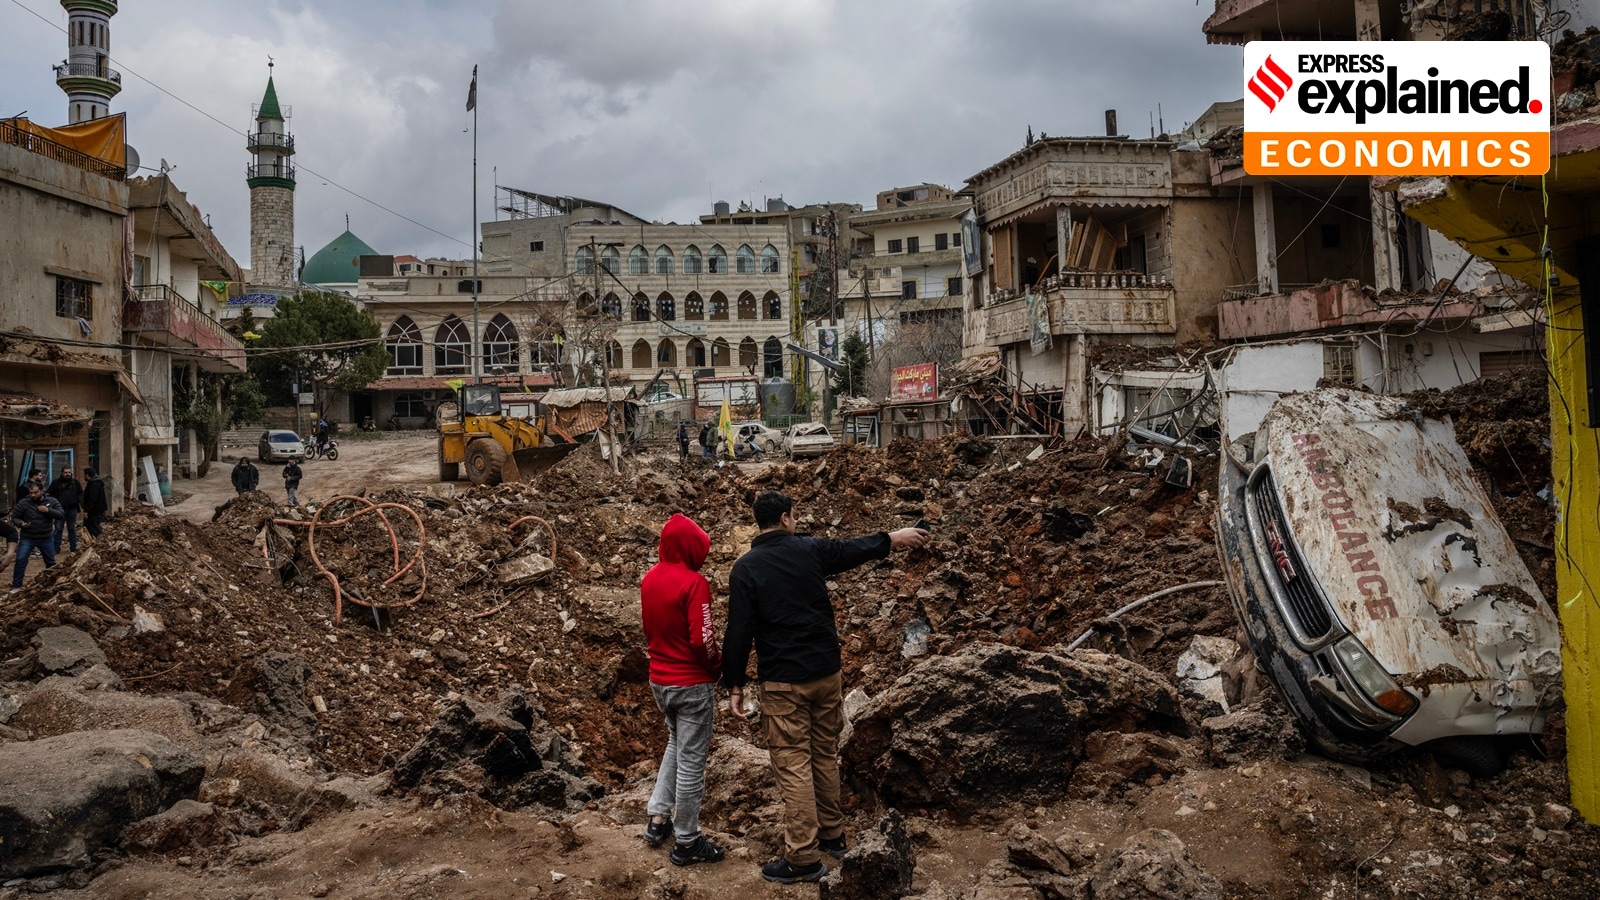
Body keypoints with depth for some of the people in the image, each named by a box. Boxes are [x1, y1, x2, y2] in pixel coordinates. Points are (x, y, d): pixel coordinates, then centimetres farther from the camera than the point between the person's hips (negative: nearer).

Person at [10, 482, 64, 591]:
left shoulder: (51, 501, -5)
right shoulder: (23, 503, -10)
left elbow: (61, 515, -10)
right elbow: (14, 517, -1)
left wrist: (48, 510, -24)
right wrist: (20, 523, -23)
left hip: (46, 538, 2)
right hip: (27, 538, -1)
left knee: (51, 562, 15)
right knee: (20, 560, -9)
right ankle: (16, 585, 2)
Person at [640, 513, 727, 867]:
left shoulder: (649, 579, 2)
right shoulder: (693, 583, -20)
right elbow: (702, 640, -21)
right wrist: (718, 667, -4)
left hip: (659, 679, 8)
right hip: (692, 683, -7)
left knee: (676, 744, 27)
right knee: (691, 760, 4)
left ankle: (658, 819, 27)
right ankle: (686, 843, 14)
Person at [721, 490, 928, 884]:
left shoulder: (746, 568, -9)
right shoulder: (810, 550, 1)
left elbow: (739, 631, -11)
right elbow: (855, 548, 19)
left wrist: (734, 685, -4)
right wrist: (896, 538, 36)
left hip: (782, 681, -4)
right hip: (826, 672, 4)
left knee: (793, 764, 0)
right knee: (826, 754, 18)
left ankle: (804, 858, 2)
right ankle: (832, 836, 30)